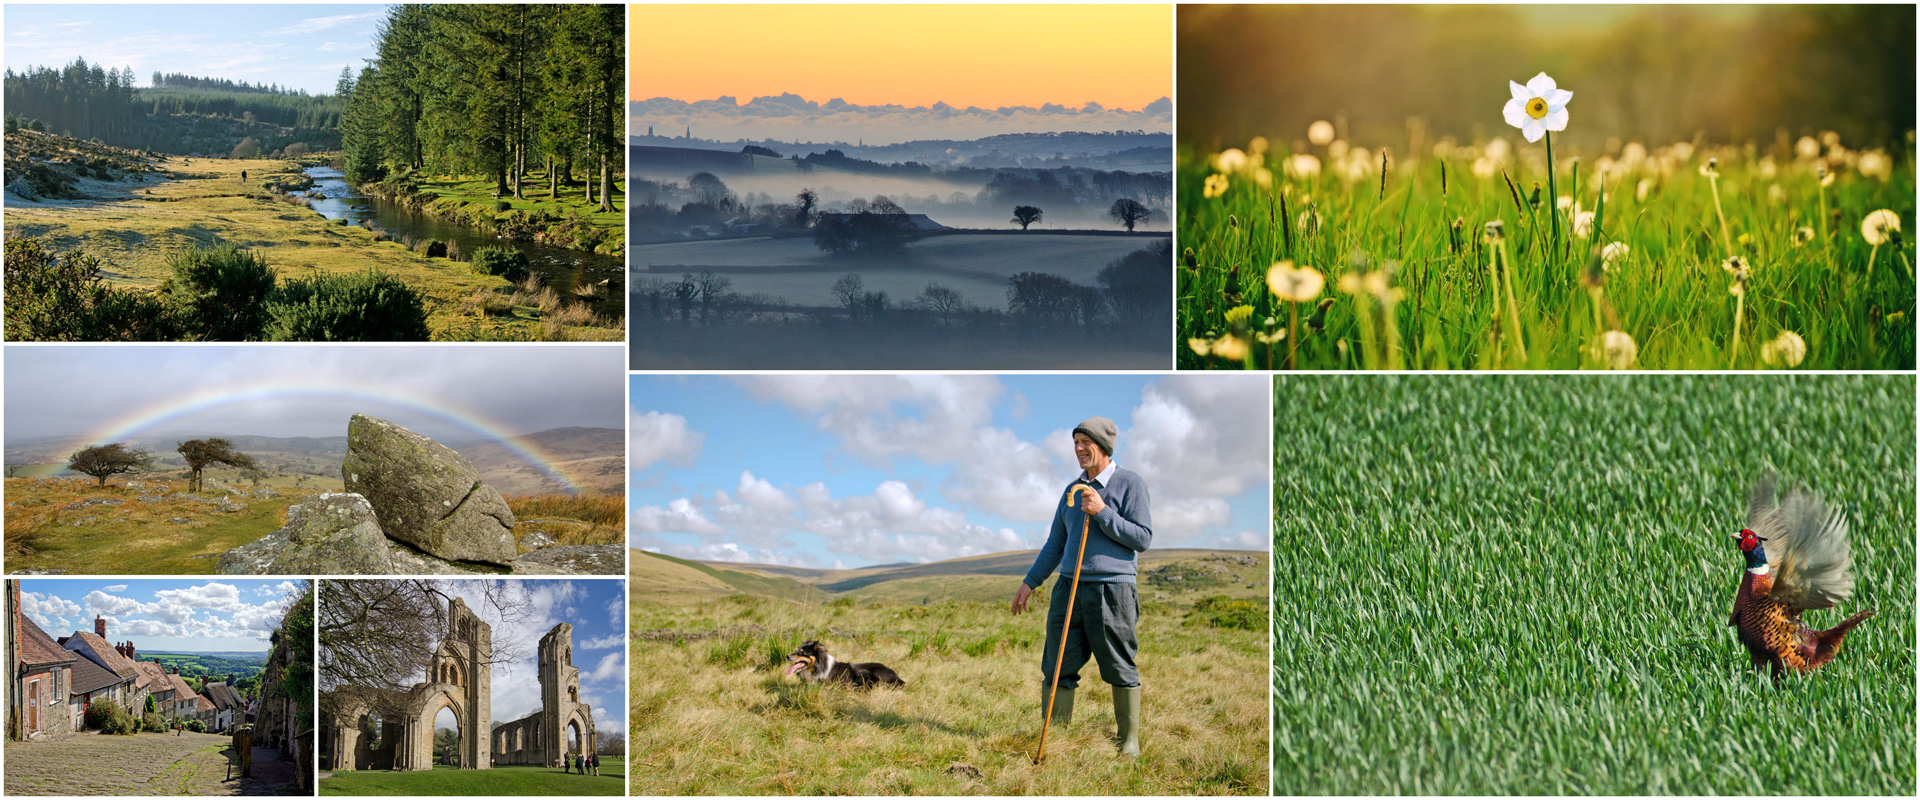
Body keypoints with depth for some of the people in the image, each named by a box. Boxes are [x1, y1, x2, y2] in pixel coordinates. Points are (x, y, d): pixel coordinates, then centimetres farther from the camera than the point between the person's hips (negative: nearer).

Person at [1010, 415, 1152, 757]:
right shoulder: (1073, 490, 18)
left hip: (1112, 588, -5)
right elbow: (1056, 545, 24)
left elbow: (1143, 539, -6)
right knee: (1058, 669, 1)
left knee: (1121, 671, -1)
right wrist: (1030, 582, 17)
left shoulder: (1130, 484, 0)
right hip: (1069, 588, 5)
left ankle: (1130, 742, 9)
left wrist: (1103, 513, -13)